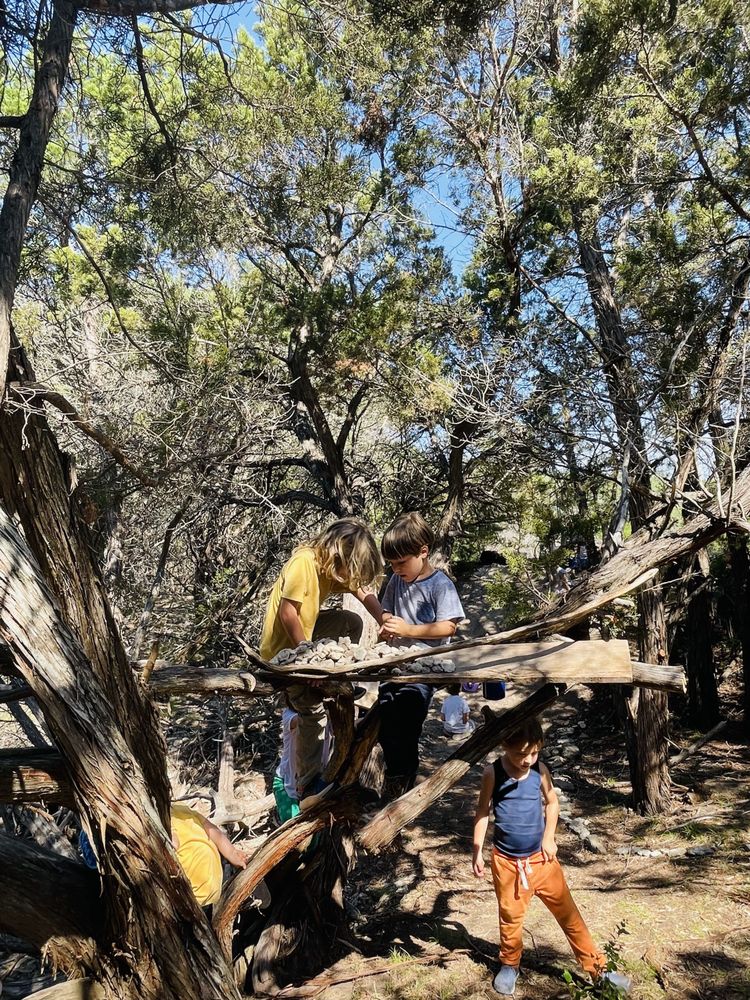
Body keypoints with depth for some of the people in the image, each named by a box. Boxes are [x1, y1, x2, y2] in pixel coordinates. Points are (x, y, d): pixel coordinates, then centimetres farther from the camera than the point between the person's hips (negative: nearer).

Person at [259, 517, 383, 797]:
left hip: (304, 634, 8)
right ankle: (307, 785, 9)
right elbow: (288, 613, -27)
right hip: (283, 648, -8)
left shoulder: (334, 565, -1)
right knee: (313, 712, -4)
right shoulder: (303, 562, -27)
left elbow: (363, 593, -6)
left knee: (352, 622, 6)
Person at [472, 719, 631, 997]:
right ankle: (509, 965, 37)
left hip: (541, 857, 2)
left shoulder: (540, 770, -10)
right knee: (511, 916, 14)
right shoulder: (493, 773, -16)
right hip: (507, 861, -1)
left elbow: (552, 802, 8)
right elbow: (483, 812, -5)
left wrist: (549, 837, -1)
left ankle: (597, 968, 23)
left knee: (568, 912, 9)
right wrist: (477, 851, -5)